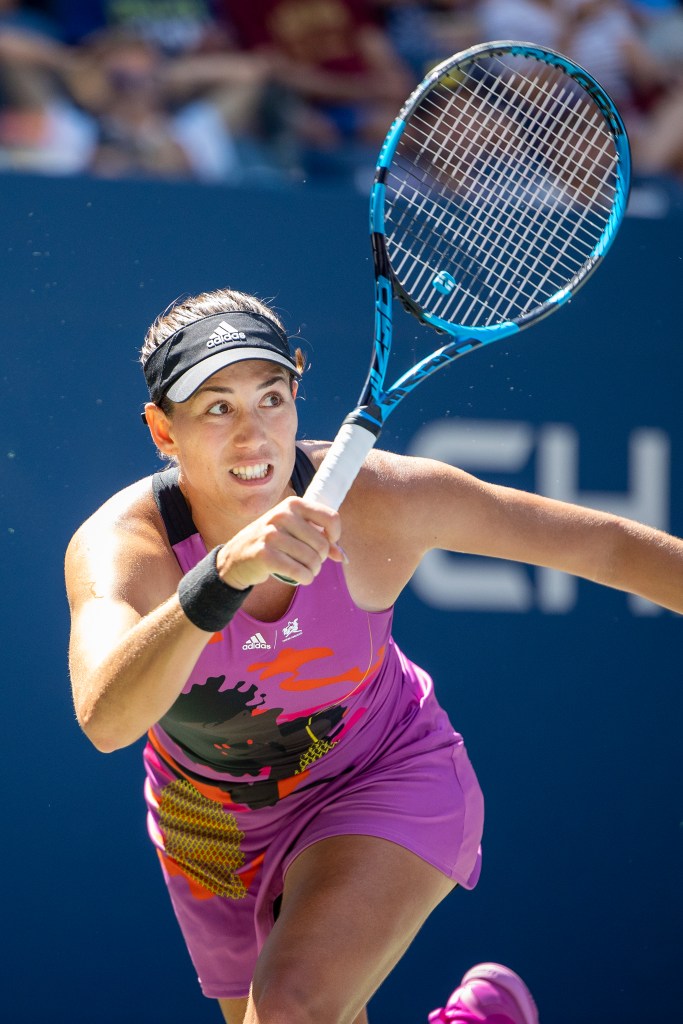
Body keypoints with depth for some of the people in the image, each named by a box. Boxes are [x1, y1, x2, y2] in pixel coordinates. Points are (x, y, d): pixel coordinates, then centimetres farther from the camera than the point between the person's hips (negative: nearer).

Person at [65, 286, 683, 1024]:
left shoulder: (378, 498, -26)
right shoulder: (120, 545, -30)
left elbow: (608, 546, -14)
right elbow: (104, 719, -51)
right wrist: (226, 572, -63)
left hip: (385, 782, -2)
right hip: (215, 826, 2)